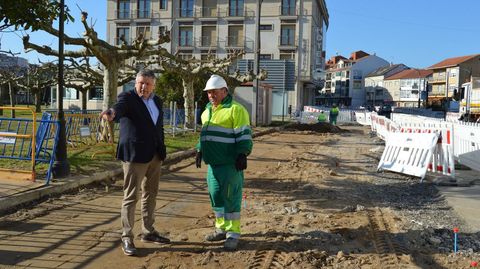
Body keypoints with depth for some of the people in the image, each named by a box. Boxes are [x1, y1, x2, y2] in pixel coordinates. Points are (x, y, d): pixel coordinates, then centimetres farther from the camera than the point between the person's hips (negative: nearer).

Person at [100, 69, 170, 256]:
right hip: (134, 155, -7)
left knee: (150, 195, 15)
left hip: (155, 155, 7)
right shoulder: (127, 98, -8)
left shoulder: (157, 101, 12)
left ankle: (148, 232, 28)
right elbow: (119, 107, -31)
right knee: (131, 197, -2)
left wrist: (161, 151, 15)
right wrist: (111, 113, -54)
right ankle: (127, 238, 6)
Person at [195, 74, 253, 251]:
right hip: (213, 163, 8)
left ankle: (233, 234, 5)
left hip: (230, 163, -8)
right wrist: (200, 151, 20)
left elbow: (244, 135, -13)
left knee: (230, 197, -4)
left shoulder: (235, 109, -9)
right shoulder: (208, 111, 17)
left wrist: (242, 155, -20)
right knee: (216, 195, 13)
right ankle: (221, 228, 26)